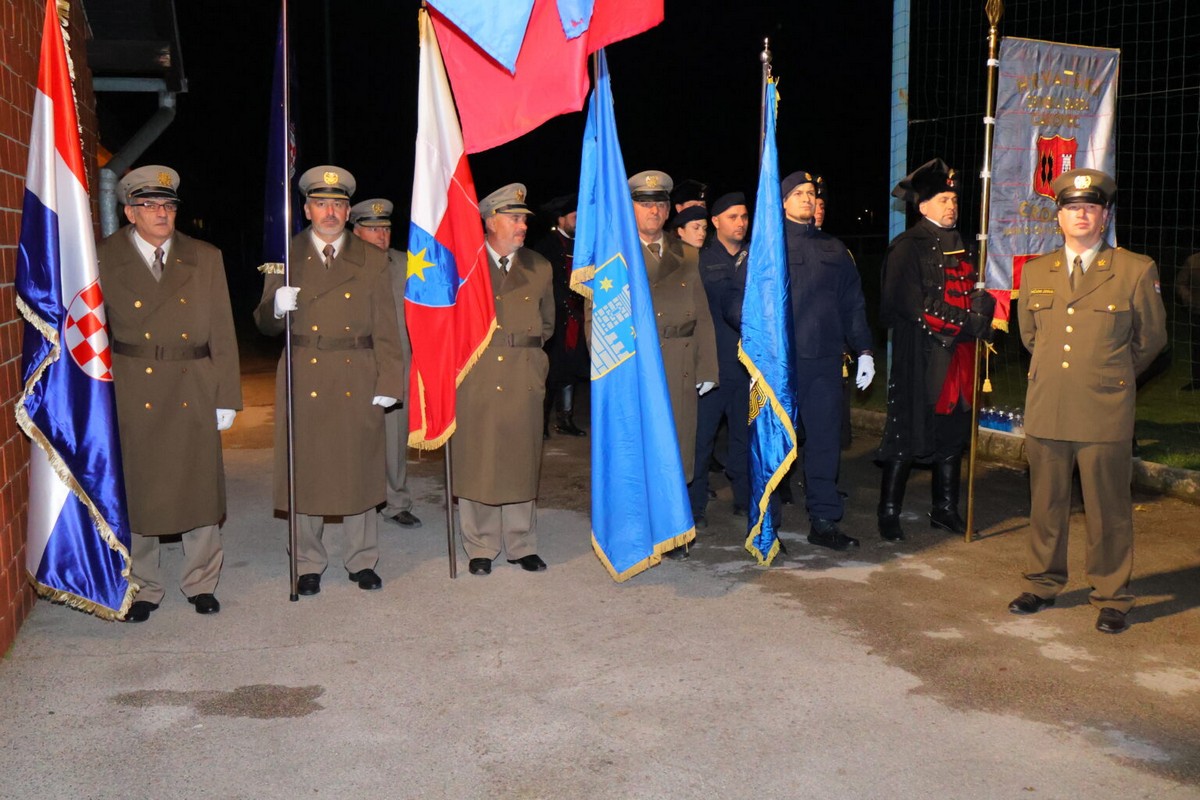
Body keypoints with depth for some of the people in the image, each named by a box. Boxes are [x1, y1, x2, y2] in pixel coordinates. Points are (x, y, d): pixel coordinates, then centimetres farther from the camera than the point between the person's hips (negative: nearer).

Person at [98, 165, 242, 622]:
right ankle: (141, 589, 22)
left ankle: (201, 583, 24)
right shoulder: (103, 259, 1)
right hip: (131, 396, -1)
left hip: (194, 394, 2)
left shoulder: (205, 259, 6)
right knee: (135, 493, 6)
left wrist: (227, 397, 2)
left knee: (200, 488, 8)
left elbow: (222, 333, 6)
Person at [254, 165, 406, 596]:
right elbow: (265, 323, 5)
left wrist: (388, 382, -4)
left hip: (357, 382, 0)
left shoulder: (372, 259, 7)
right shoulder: (286, 256, 7)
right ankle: (308, 564, 18)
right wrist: (276, 307, -18)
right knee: (303, 472, 5)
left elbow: (386, 327, 3)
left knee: (359, 469, 6)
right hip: (303, 380, 0)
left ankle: (362, 560, 19)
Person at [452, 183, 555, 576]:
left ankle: (521, 545, 18)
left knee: (522, 463, 6)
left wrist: (523, 347, 11)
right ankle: (481, 548, 15)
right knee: (475, 463, 3)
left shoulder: (539, 268, 11)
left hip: (524, 381, 2)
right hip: (475, 379, -2)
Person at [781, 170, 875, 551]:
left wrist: (863, 349, 8)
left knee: (825, 438, 4)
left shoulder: (834, 249, 16)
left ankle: (824, 521, 12)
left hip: (824, 360, 3)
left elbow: (853, 302, 15)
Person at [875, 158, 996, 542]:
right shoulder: (907, 247, -7)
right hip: (921, 359, -7)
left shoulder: (959, 246, 17)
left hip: (957, 355, 8)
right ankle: (889, 512, 5)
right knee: (908, 435, -4)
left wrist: (980, 318, -4)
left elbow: (975, 294, 18)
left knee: (954, 432, 11)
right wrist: (962, 325, -15)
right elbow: (910, 302, -15)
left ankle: (945, 509, 21)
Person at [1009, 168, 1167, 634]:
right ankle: (1042, 585, 26)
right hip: (1045, 411, 3)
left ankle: (1111, 599, 17)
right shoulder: (1035, 272, 9)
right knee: (1045, 505, 11)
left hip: (1105, 414, -3)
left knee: (1108, 510, 4)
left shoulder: (1136, 271, -1)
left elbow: (1150, 339, 10)